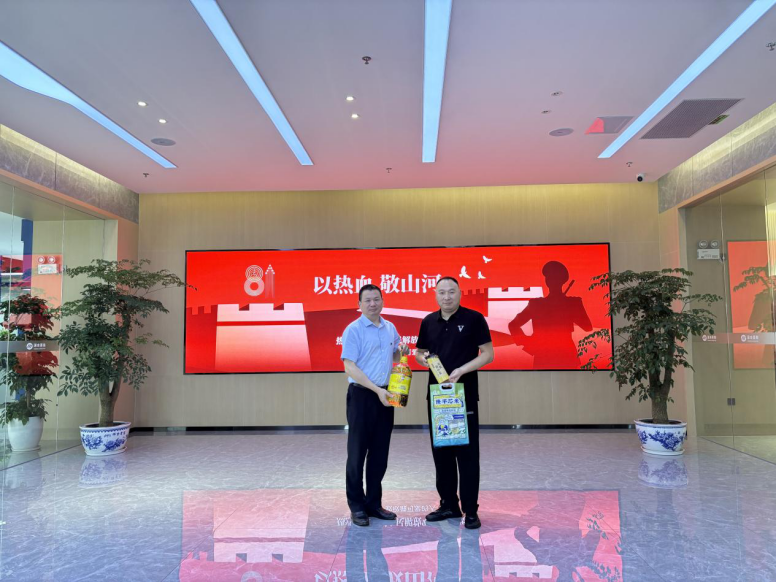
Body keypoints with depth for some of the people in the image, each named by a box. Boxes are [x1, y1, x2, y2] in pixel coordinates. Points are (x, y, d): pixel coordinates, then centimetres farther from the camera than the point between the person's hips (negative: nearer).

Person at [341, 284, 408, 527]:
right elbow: (350, 367, -15)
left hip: (385, 396, 6)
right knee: (357, 453, 2)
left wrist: (401, 352, 0)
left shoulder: (390, 328, 10)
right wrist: (377, 390, -20)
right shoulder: (353, 330, -9)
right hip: (362, 396, -6)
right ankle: (356, 505, 14)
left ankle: (374, 503, 23)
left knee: (379, 454, 12)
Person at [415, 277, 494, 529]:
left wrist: (462, 370, -19)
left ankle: (470, 510, 10)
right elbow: (420, 353, 17)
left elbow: (488, 354, -6)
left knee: (467, 453, 0)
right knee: (441, 451, 11)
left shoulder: (474, 319, -5)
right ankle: (448, 505, 24)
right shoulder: (429, 321, 9)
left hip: (464, 394, -5)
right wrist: (424, 359, -6)